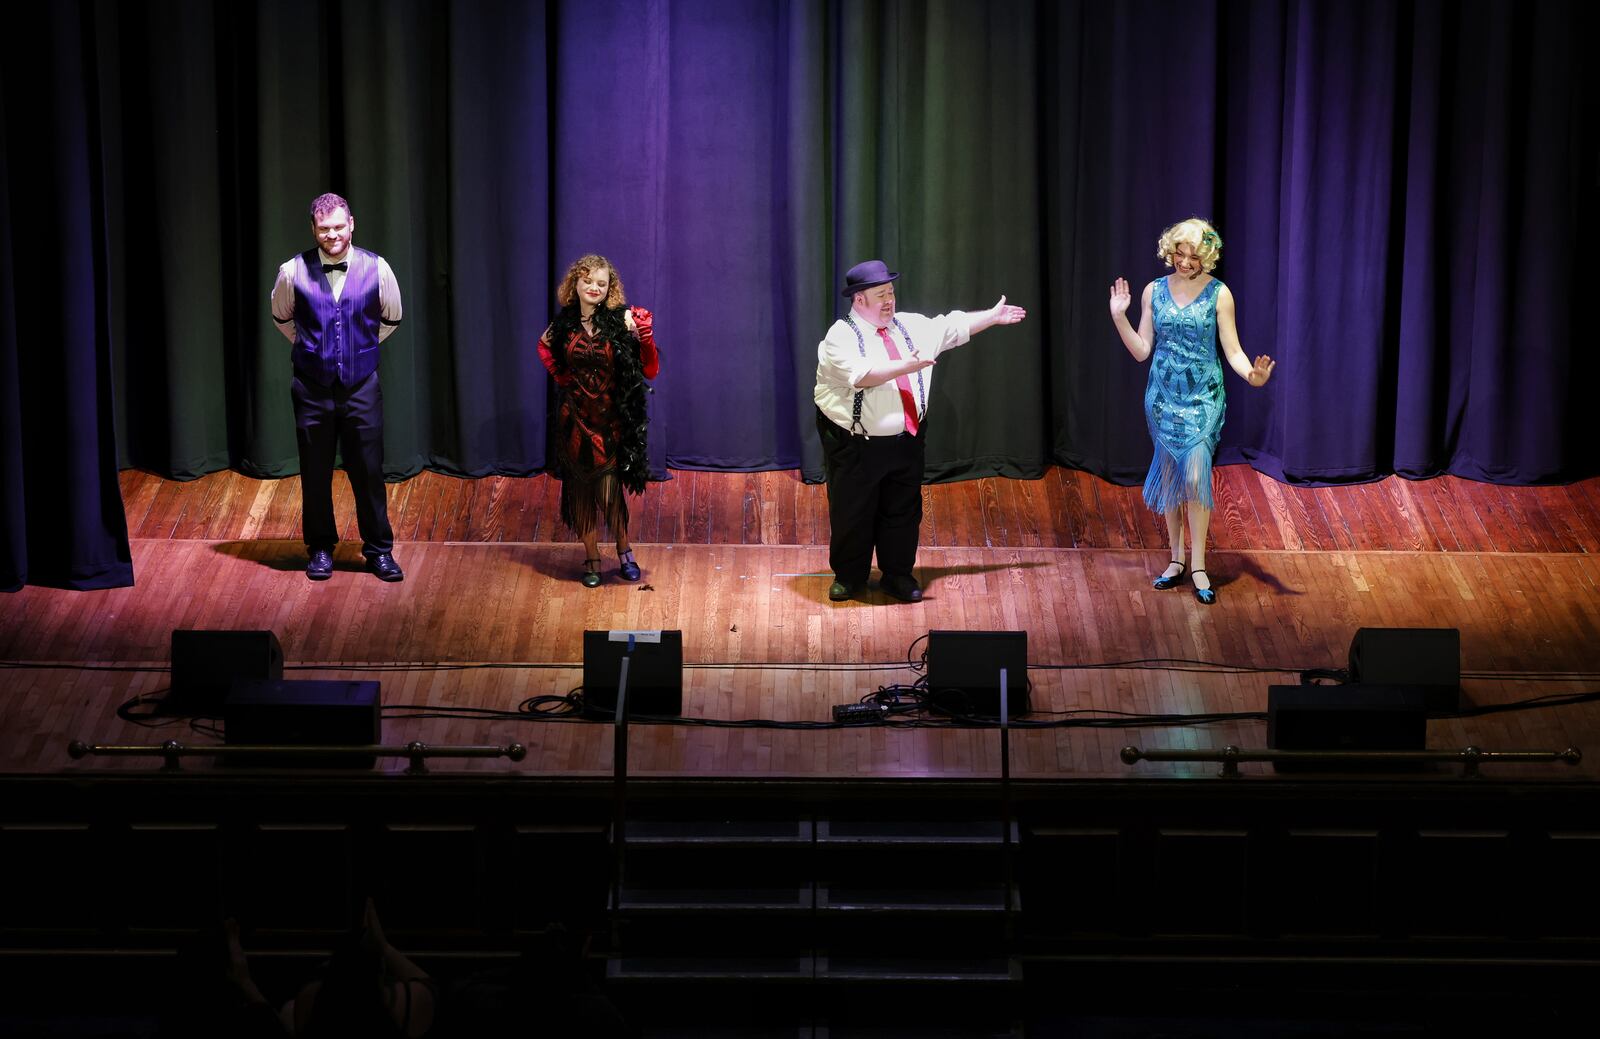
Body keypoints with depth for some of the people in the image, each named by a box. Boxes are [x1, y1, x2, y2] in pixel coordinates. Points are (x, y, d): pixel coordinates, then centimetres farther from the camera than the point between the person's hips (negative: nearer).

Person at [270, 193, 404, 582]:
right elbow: (282, 317, 13)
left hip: (361, 386, 0)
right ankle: (320, 549, 25)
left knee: (368, 471, 5)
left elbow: (391, 320, 11)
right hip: (312, 387, 0)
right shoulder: (293, 271, -8)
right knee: (315, 474, 9)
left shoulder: (376, 269, -7)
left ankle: (379, 550, 18)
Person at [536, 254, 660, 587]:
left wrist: (644, 338, -24)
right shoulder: (564, 324, 0)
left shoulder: (620, 322, -9)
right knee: (581, 487, 8)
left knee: (609, 487, -9)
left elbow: (650, 371, -12)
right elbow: (545, 348, 20)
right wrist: (560, 376, 6)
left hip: (611, 418, -3)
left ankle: (624, 552, 14)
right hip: (575, 417, 3)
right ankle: (591, 559, 21)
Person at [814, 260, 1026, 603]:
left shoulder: (910, 326, 7)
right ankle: (848, 577, 22)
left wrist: (993, 316, 18)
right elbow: (860, 374, -29)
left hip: (905, 442, 5)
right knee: (852, 514, 5)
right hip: (857, 445, -5)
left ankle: (899, 575, 26)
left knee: (903, 512, 12)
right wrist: (903, 367, -32)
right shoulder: (841, 336, -14)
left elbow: (952, 327, 17)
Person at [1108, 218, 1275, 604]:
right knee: (1169, 478, 7)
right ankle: (1176, 559, 19)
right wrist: (1119, 318, -8)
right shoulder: (1154, 291, 2)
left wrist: (1251, 374, -26)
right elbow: (1141, 350, 4)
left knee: (1196, 477, -12)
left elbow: (1233, 351, -7)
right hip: (1164, 396, 3)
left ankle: (1198, 566, -5)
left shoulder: (1218, 294, -6)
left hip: (1203, 398, -3)